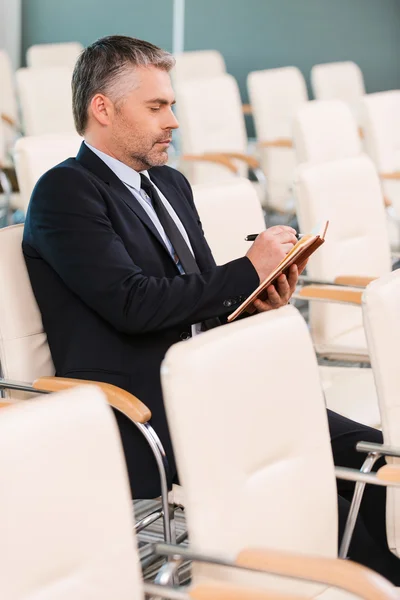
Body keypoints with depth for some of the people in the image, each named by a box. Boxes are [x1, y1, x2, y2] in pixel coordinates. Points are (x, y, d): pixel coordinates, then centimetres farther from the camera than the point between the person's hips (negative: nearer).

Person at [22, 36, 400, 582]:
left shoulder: (171, 185, 20)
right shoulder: (64, 193, -7)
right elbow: (133, 303, -18)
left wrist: (261, 299, 1)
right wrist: (248, 271, -12)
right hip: (143, 414, -8)